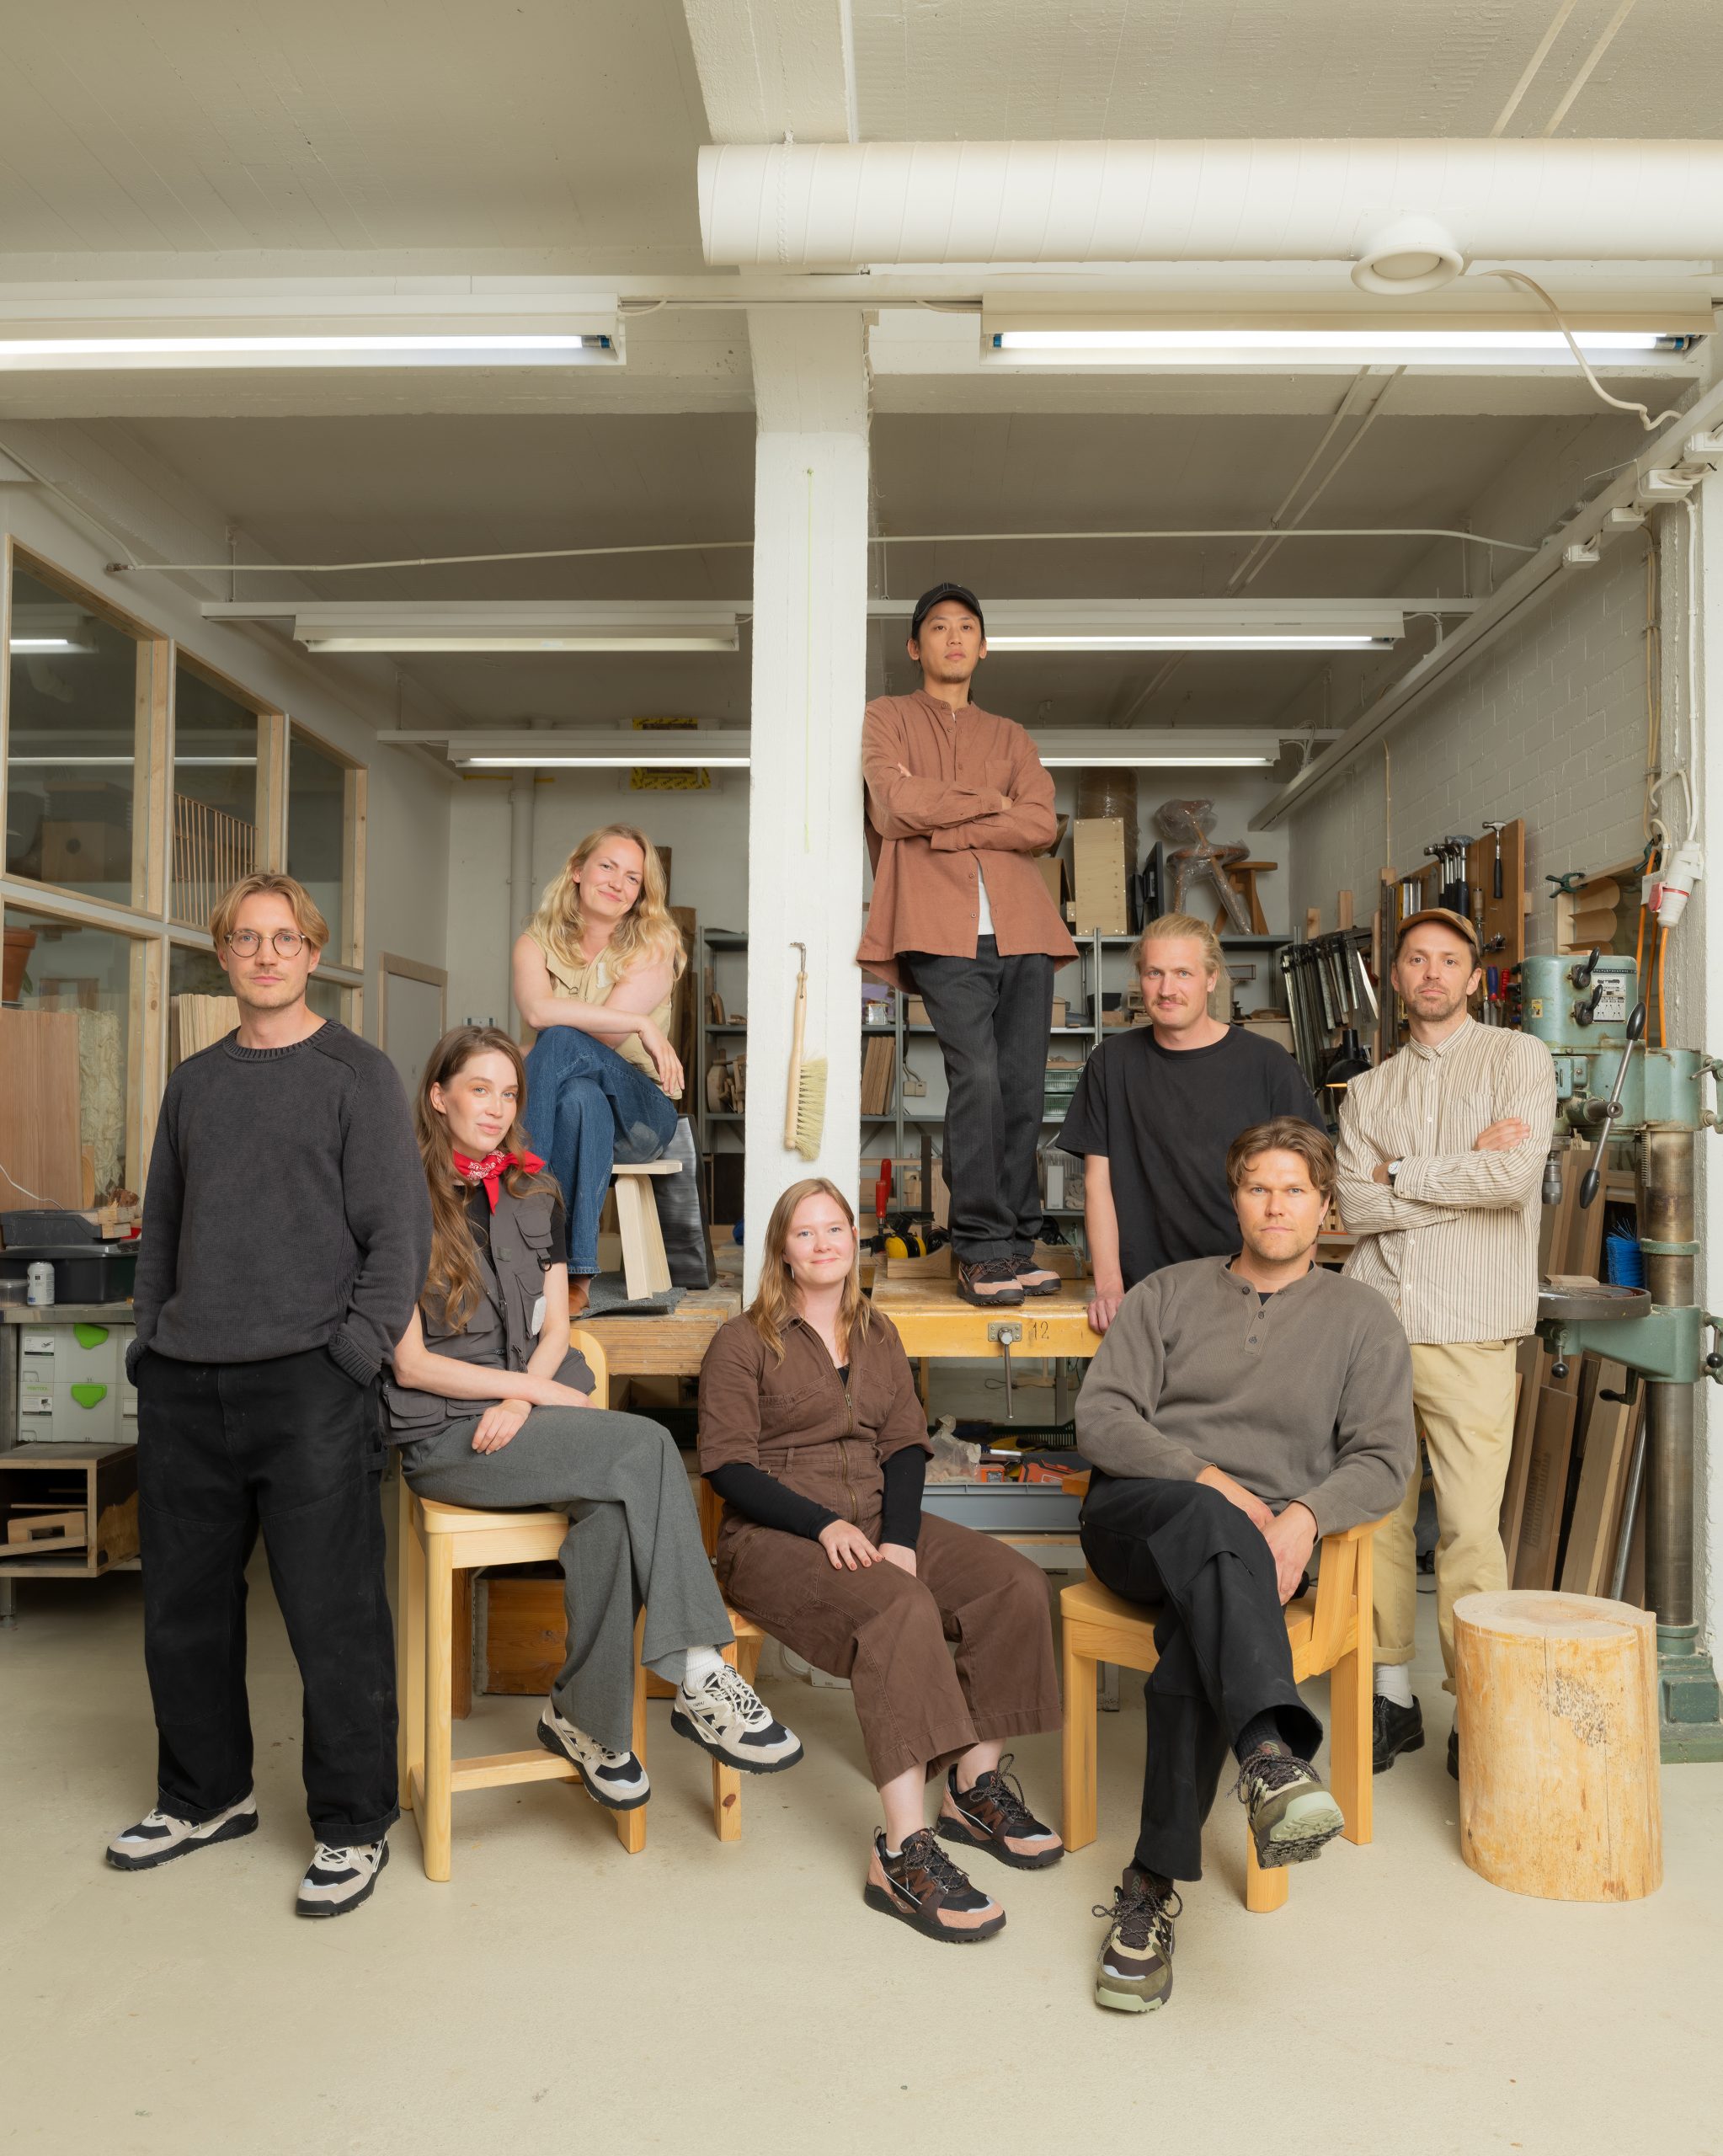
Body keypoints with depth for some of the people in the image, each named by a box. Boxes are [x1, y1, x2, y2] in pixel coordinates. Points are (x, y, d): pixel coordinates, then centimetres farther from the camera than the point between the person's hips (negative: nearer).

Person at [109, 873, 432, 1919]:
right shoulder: (195, 1081, 15)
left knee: (334, 1617, 0)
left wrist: (353, 1354, -12)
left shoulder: (357, 1073, -1)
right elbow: (162, 1225, 21)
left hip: (308, 1387, -5)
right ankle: (207, 1795, 35)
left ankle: (354, 1826, 16)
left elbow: (399, 1232, -5)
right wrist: (152, 1338, 11)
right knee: (184, 1607, 15)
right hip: (184, 1389, 6)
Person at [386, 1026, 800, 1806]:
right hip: (444, 1437, -5)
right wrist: (539, 1390, -11)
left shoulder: (535, 1195, 14)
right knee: (646, 1445, -28)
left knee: (611, 1512, -30)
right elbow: (412, 1364, -7)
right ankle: (699, 1681, -24)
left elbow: (554, 1330, 11)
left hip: (526, 1412, 5)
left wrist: (522, 1402, -9)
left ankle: (586, 1719, -17)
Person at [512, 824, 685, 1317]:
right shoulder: (537, 941, 8)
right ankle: (577, 1275, -38)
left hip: (639, 1110, -1)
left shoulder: (655, 944, 2)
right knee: (581, 1099, -37)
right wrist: (641, 1025, -22)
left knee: (561, 1042, -32)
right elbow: (536, 1009, -18)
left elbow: (600, 1039, -12)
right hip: (565, 1104, 1)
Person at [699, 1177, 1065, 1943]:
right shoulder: (744, 1341, 2)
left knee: (1017, 1585, -17)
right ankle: (904, 1852, -33)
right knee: (898, 1609, -34)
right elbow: (727, 1464, -6)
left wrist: (899, 1537, -9)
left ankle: (974, 1788, -4)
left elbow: (906, 1446, 10)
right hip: (776, 1535, -5)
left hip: (880, 1521, 6)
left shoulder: (878, 1336, 18)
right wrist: (824, 1526, -18)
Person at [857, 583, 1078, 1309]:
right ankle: (983, 1250, -9)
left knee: (1024, 1087, -1)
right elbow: (897, 806, -4)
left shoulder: (1010, 736, 25)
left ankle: (1015, 1248, 5)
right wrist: (989, 800, 4)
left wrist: (941, 826, -3)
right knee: (977, 1076, -17)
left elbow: (1041, 826, 6)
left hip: (1022, 929, 4)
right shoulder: (888, 717, 16)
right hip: (944, 930, -4)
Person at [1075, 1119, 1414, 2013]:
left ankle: (1153, 1888, -30)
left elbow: (1381, 1458, 6)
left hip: (1259, 1538, 0)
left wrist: (1305, 1515, -14)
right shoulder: (1169, 1293, 16)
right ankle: (1272, 1754, -55)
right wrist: (1208, 1479, -10)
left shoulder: (1359, 1318, 18)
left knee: (1196, 1631, -35)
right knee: (1210, 1526, -37)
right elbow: (1099, 1415, 4)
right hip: (1134, 1518, 0)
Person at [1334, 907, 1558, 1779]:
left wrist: (1401, 1173, -1)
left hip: (1466, 1326, -4)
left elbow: (1515, 1176, -12)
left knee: (1469, 1524, -5)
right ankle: (1392, 1695, 18)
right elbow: (1354, 1206, 1)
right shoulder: (1369, 1089, 16)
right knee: (1378, 1513, 6)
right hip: (1372, 1316, 4)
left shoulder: (1517, 1058, 5)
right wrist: (1465, 1170, -6)